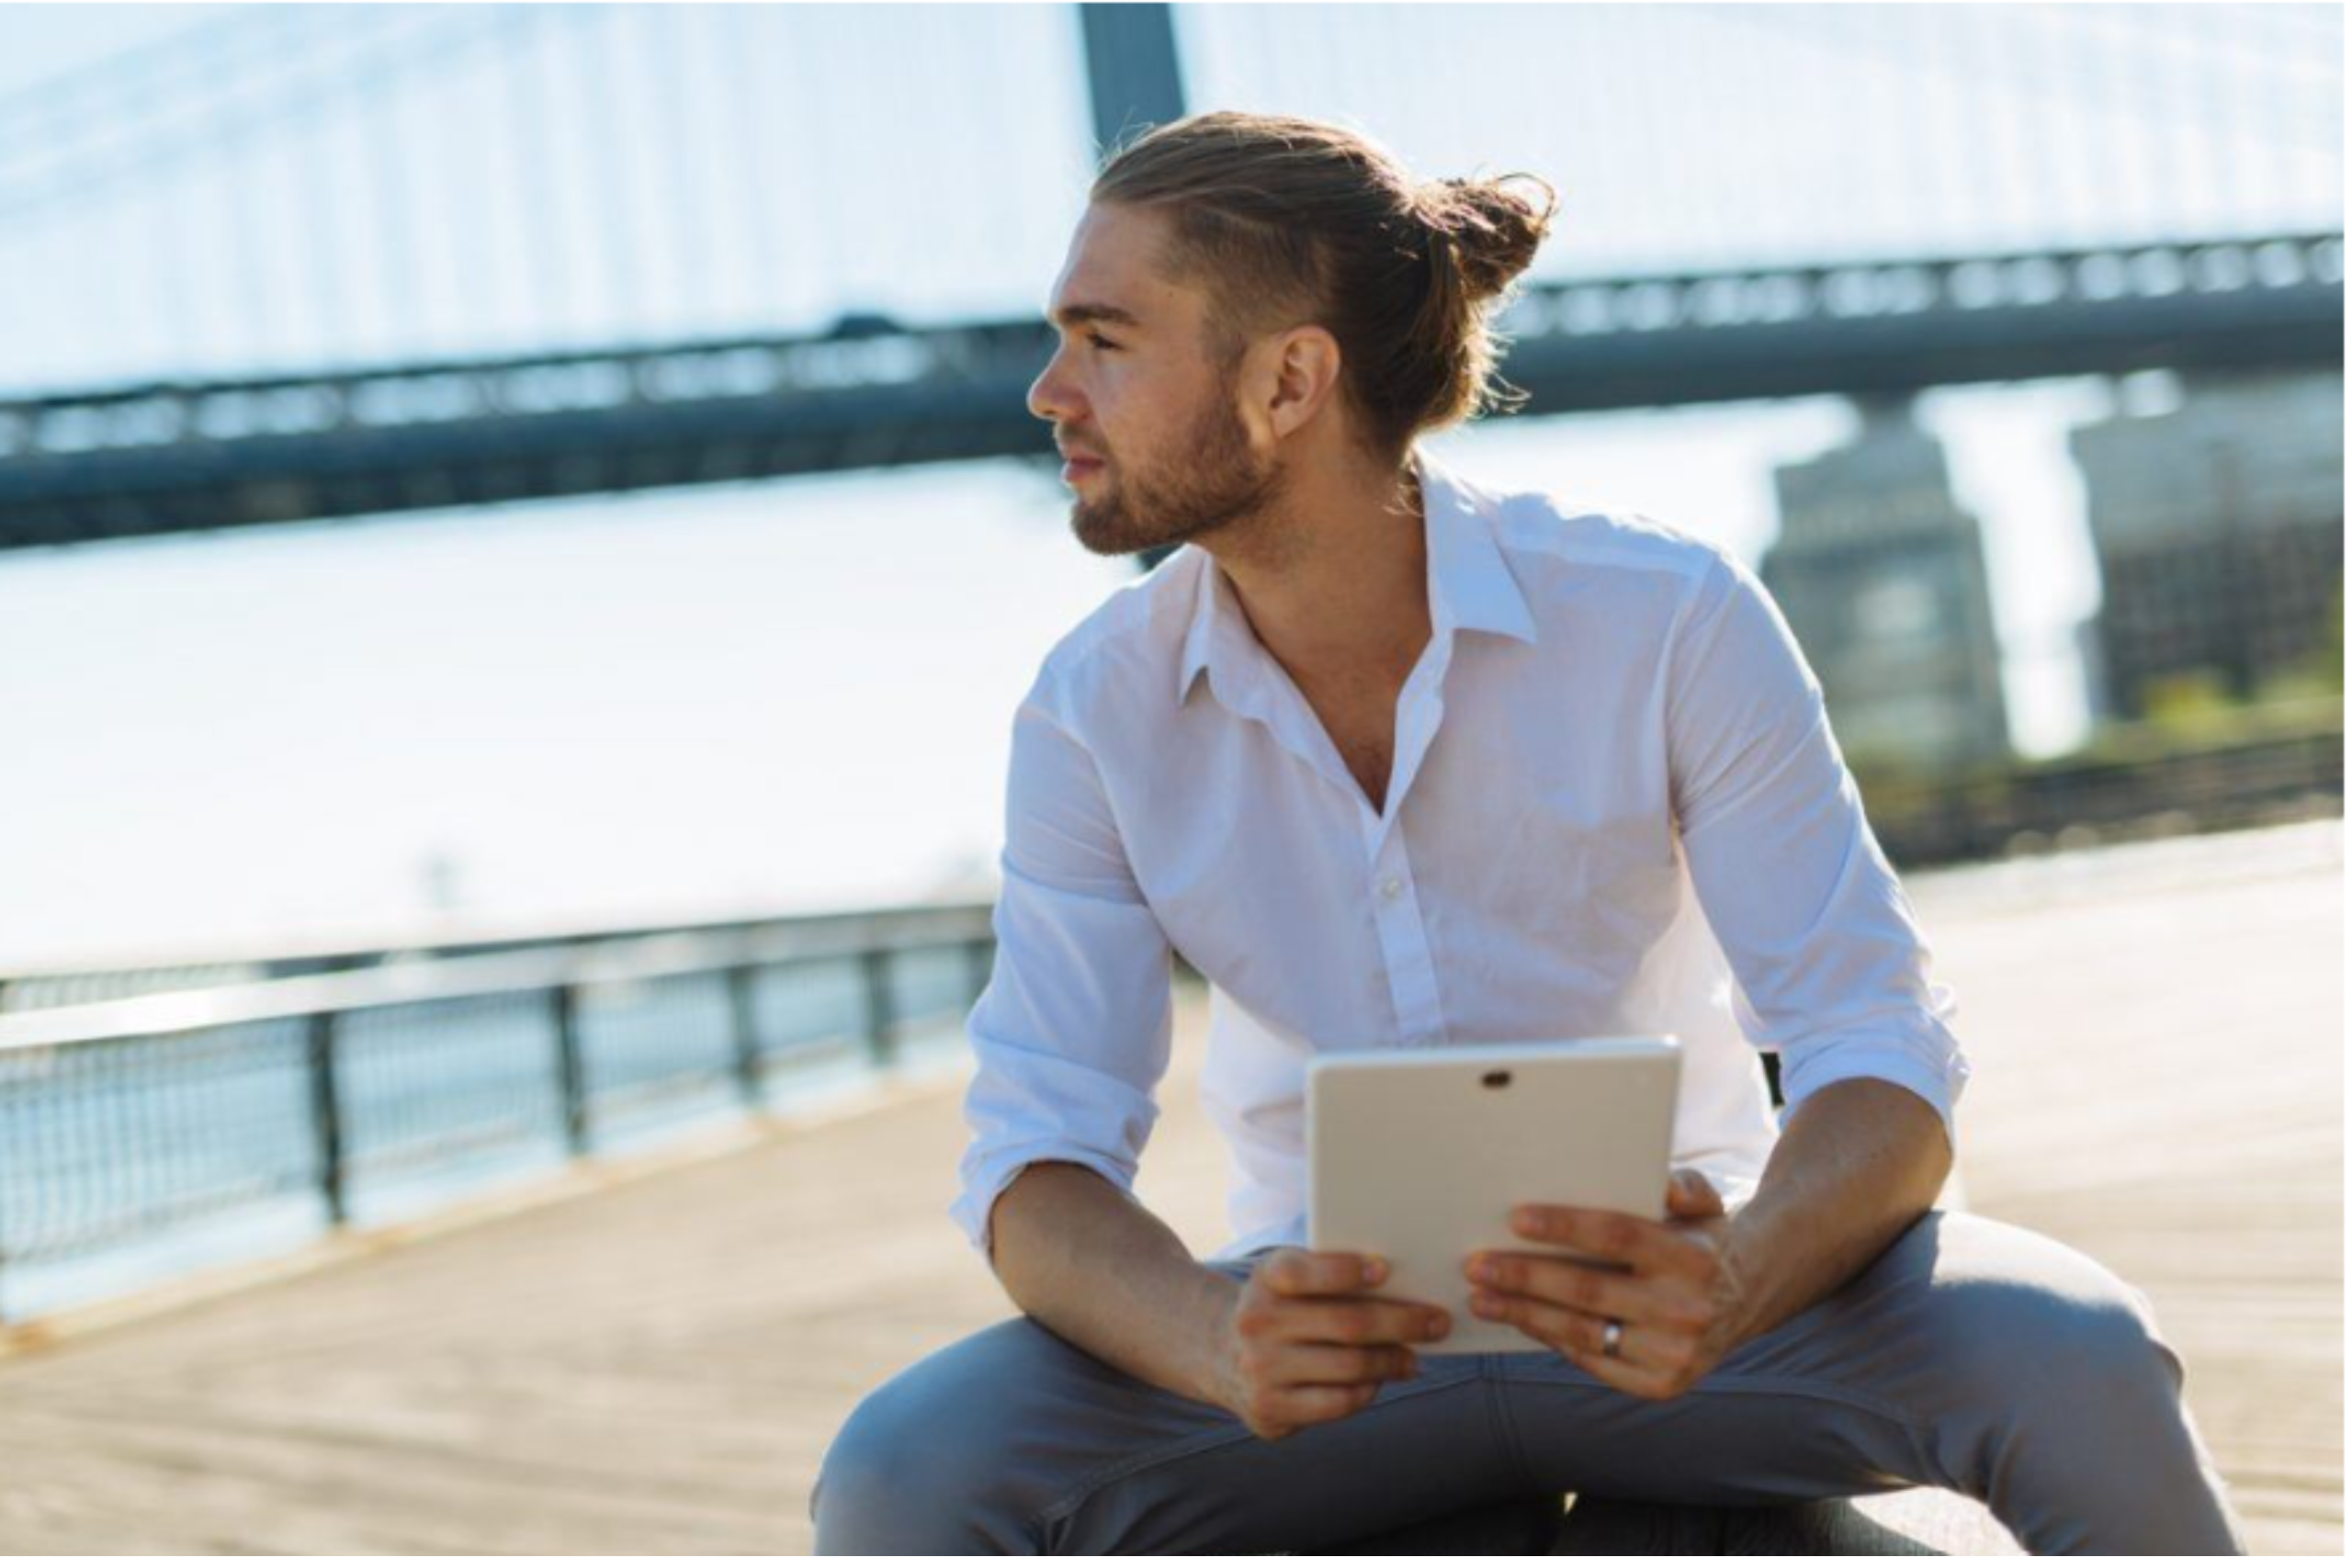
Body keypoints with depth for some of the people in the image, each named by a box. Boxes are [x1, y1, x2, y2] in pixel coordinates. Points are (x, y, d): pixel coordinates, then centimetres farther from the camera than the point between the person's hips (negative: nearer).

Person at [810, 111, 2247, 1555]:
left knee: (2076, 1363, -30)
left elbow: (1882, 1057, -15)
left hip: (1664, 1290, -1)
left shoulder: (1668, 617, -13)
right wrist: (1216, 1336, -33)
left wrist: (1737, 1278, -38)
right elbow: (1037, 1160, -10)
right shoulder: (1095, 714, -7)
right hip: (1341, 1327, 2)